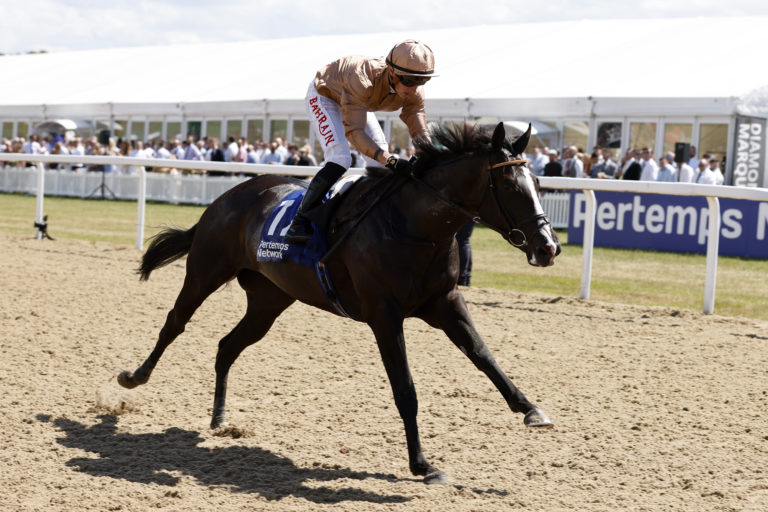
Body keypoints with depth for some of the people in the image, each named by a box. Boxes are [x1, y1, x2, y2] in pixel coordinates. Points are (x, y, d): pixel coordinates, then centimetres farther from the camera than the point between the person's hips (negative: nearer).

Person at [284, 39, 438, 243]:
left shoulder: (413, 93, -26)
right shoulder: (362, 79, -45)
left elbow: (421, 134, -20)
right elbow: (353, 131, -47)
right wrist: (390, 159, -58)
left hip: (359, 102, 7)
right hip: (323, 96, -7)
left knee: (382, 164, -2)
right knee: (340, 160, -25)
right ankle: (299, 223, -21)